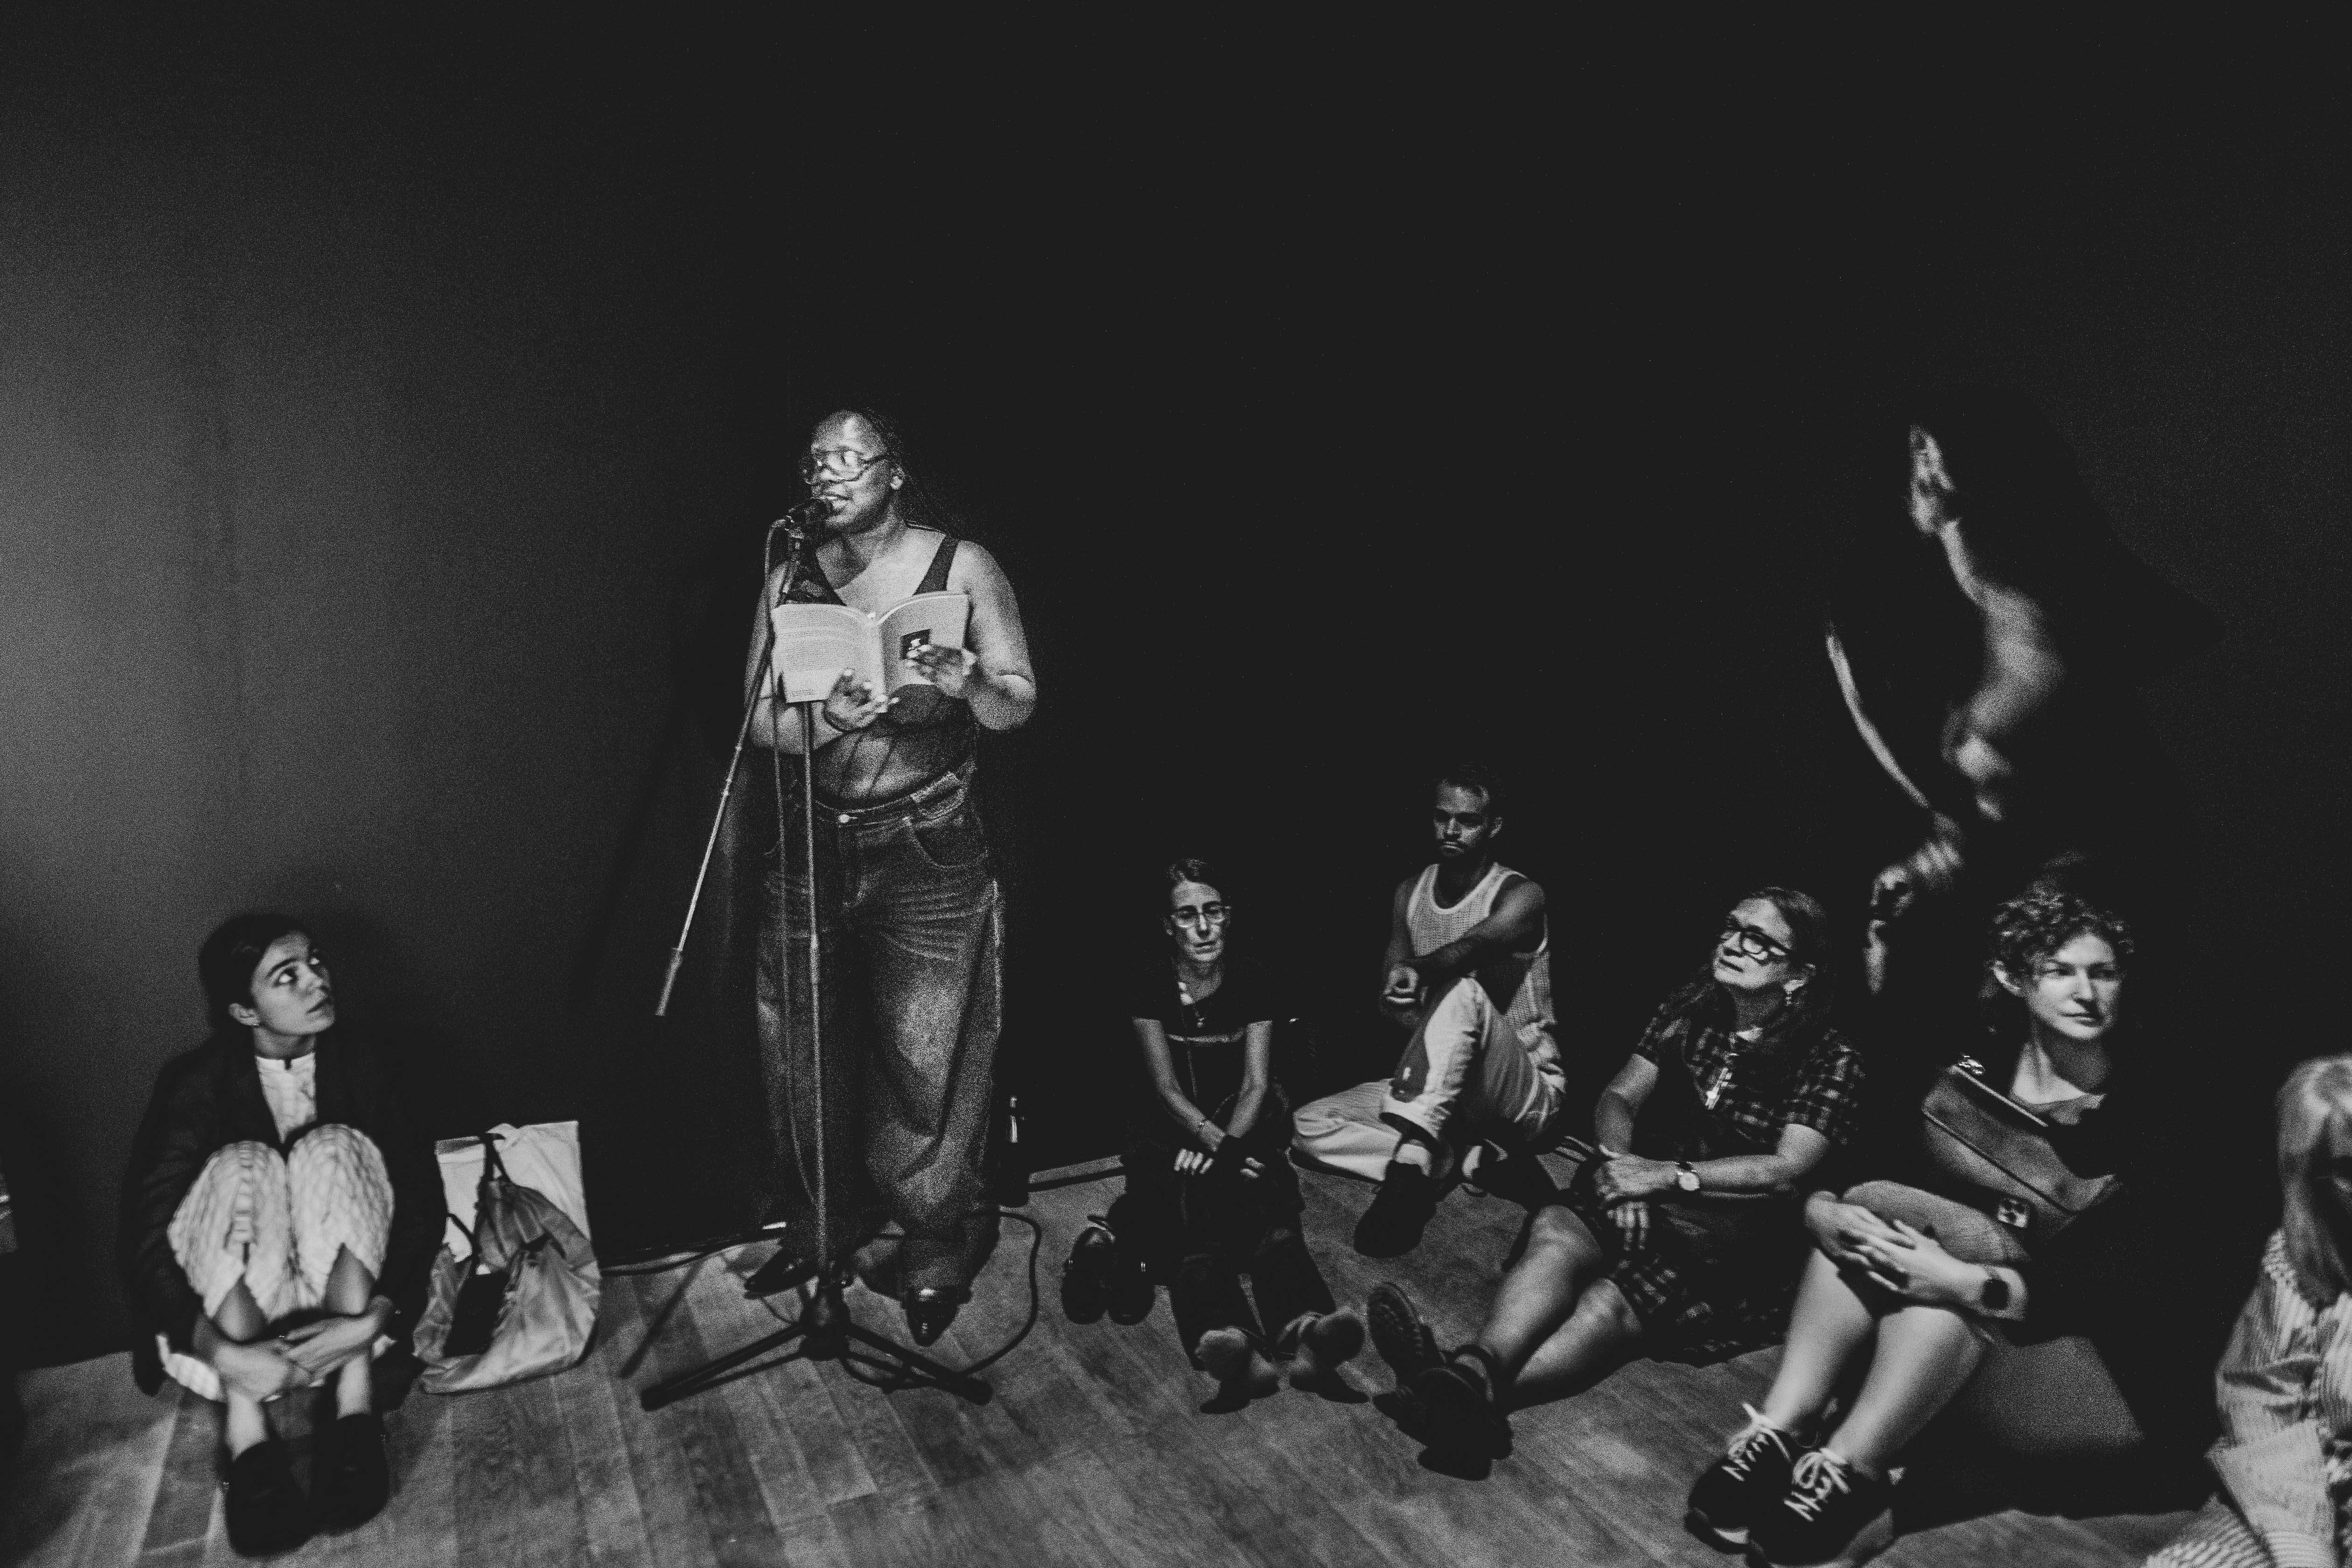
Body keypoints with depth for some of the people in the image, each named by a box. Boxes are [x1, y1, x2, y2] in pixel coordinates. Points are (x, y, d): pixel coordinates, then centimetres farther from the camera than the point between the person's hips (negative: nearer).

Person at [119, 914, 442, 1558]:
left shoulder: (363, 1066, -6)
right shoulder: (197, 1082, -10)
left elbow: (423, 1202, -11)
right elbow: (143, 1234, -18)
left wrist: (373, 1322, -27)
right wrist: (224, 1354, -32)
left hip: (344, 1306, 1)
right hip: (225, 1318, -1)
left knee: (333, 1148, -26)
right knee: (243, 1165, -28)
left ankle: (355, 1405, -28)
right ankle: (247, 1436, -32)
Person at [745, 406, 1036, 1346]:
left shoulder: (962, 566, -2)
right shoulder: (792, 576, 6)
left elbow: (1020, 702, -1)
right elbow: (759, 718, 3)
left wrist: (970, 687, -23)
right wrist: (827, 719, -18)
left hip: (929, 851, -3)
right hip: (816, 841, 4)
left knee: (926, 1061, 0)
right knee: (800, 1048, 10)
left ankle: (937, 1249, 19)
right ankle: (828, 1226, 32)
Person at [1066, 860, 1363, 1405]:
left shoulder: (1252, 983, 3)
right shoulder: (1151, 986, -1)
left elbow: (1256, 1084, -3)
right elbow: (1167, 1088, -7)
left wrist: (1228, 1148, -21)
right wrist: (1220, 1145, -21)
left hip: (1243, 1130, 2)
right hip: (1173, 1137, -2)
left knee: (1271, 1214, -31)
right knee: (1192, 1223, -33)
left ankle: (1303, 1331, -58)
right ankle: (1229, 1342, -61)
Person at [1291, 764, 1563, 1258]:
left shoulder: (1519, 896, -11)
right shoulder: (1410, 893, 7)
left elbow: (1474, 945, -34)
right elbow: (1391, 992, 1)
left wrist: (1418, 971, -56)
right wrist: (1398, 998, -25)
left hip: (1529, 1095, -6)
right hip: (1433, 1093, 6)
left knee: (1462, 990, -36)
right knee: (1309, 1126, -10)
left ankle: (1410, 1163, -43)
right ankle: (1459, 1159, -23)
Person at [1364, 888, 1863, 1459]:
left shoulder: (1830, 1058, -5)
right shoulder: (1691, 1011, 9)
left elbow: (1787, 1170, -15)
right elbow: (1619, 1097, 7)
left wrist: (1670, 1175, -22)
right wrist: (1621, 1158, -14)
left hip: (1744, 1242, -4)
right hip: (1651, 1194, 4)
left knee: (1612, 1302, -34)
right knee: (1558, 1232, -31)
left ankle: (1478, 1390, -54)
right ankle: (1474, 1370, -54)